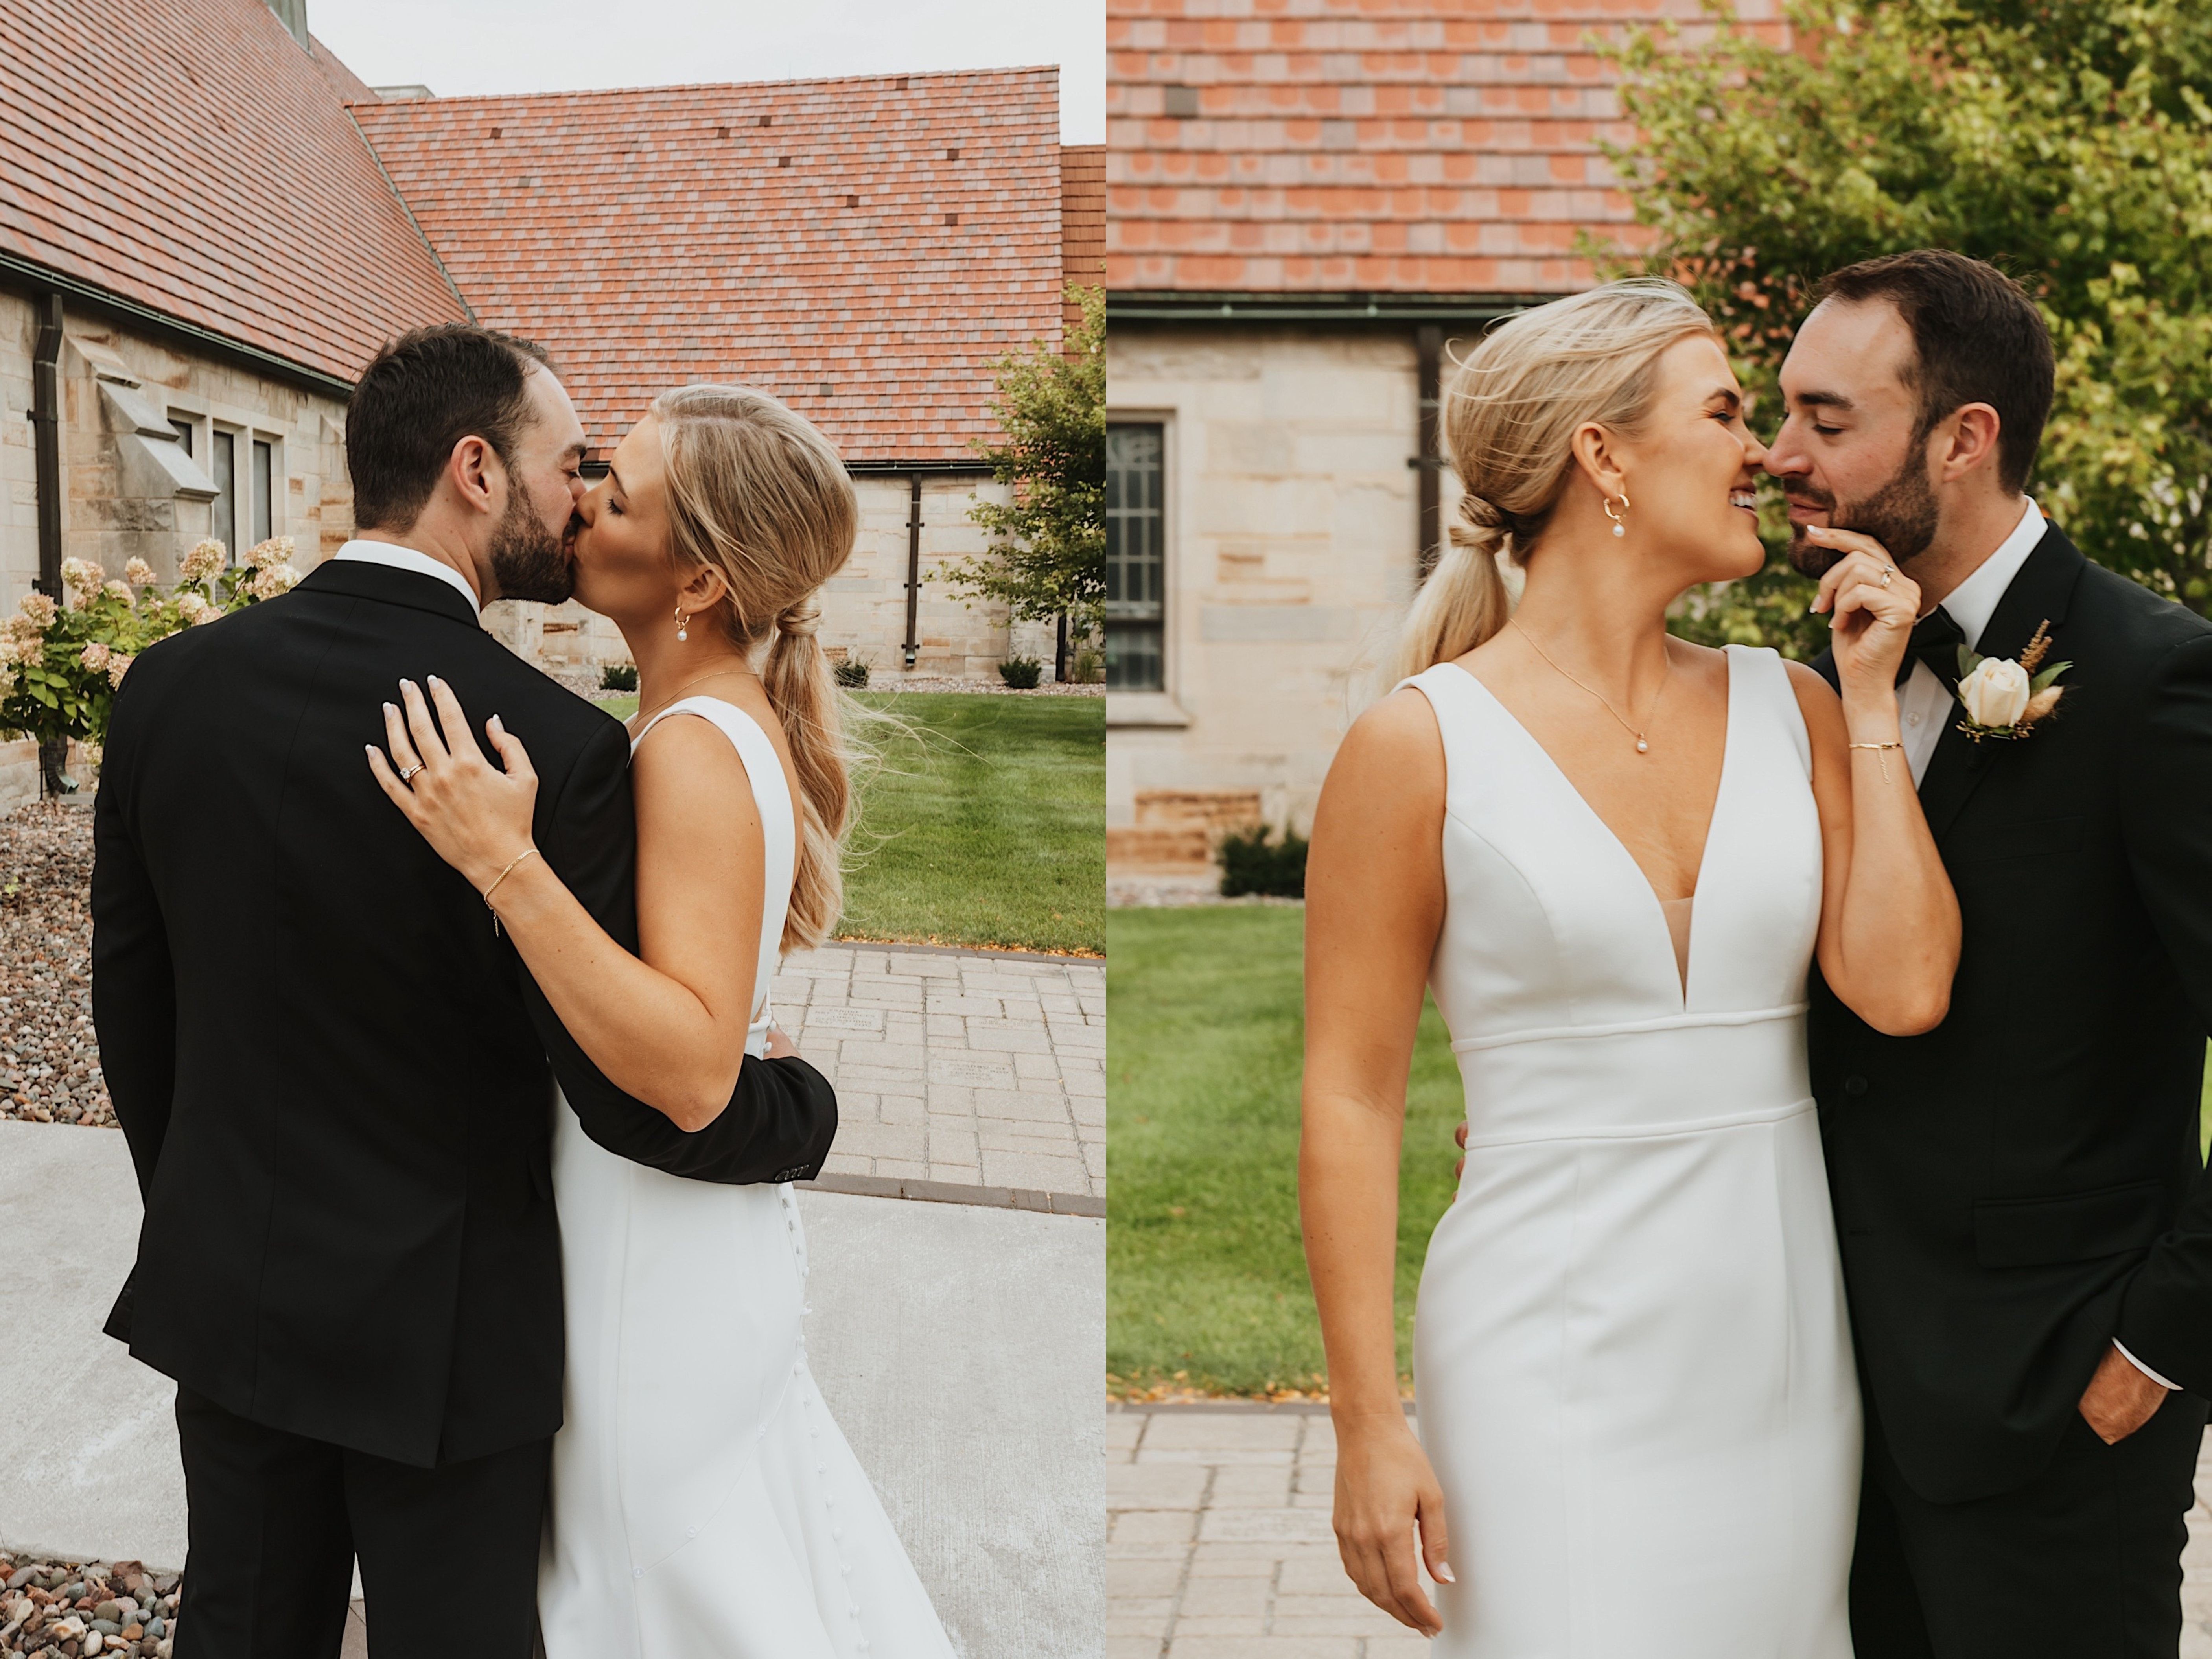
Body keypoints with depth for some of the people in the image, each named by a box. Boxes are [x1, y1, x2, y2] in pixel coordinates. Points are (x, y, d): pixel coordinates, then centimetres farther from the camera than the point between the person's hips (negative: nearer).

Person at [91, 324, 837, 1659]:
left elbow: (133, 997, 5)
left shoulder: (172, 683, -6)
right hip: (442, 1325, -5)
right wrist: (808, 1109, 1)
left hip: (230, 1292, 5)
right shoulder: (552, 745, -23)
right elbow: (643, 1099, -19)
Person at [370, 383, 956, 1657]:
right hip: (713, 1254, 9)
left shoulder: (699, 748, -25)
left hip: (667, 1267, -9)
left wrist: (505, 863, -36)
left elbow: (691, 1070, -33)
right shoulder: (740, 719, 3)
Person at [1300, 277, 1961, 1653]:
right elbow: (1352, 1099, -7)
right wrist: (1371, 1426, -10)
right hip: (1557, 1366, -4)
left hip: (1783, 1353, 5)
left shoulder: (1793, 711, 6)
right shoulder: (1421, 747, -7)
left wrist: (1872, 699, -2)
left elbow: (1904, 991, -6)